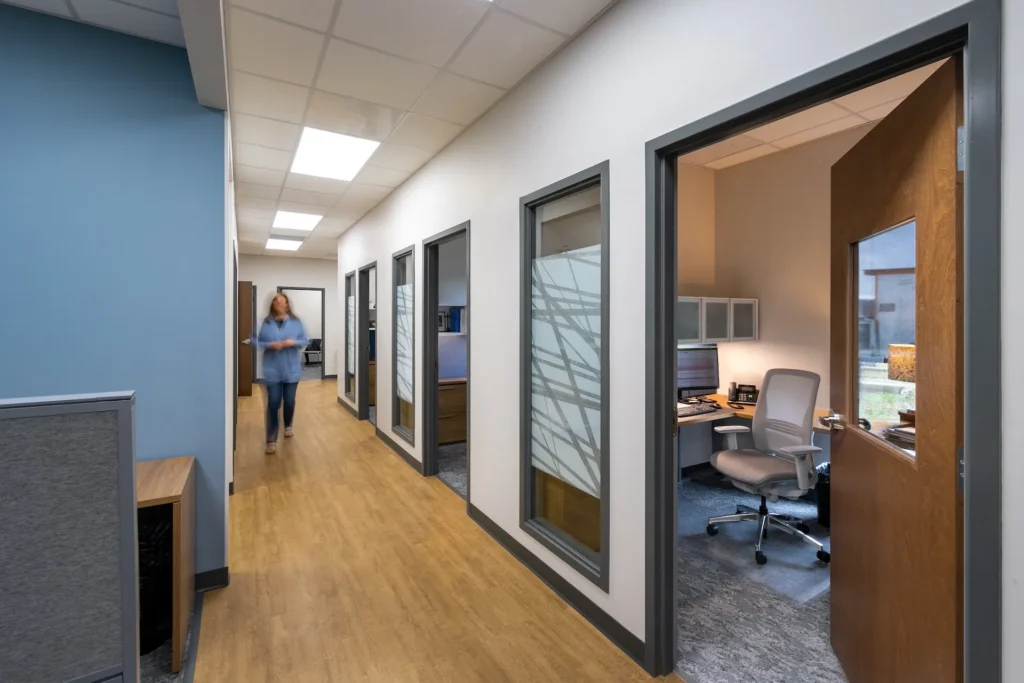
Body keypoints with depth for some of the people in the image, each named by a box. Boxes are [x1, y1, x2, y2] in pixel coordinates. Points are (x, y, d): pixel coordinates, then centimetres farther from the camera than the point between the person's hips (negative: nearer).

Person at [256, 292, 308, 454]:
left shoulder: (296, 322, 1)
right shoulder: (266, 323, 0)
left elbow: (305, 341, 3)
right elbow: (258, 342, 2)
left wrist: (294, 342, -16)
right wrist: (270, 345, -16)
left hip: (291, 370, 1)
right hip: (273, 371, -1)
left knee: (289, 401, 12)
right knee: (273, 403, -4)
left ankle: (288, 426, 39)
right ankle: (271, 440, 3)